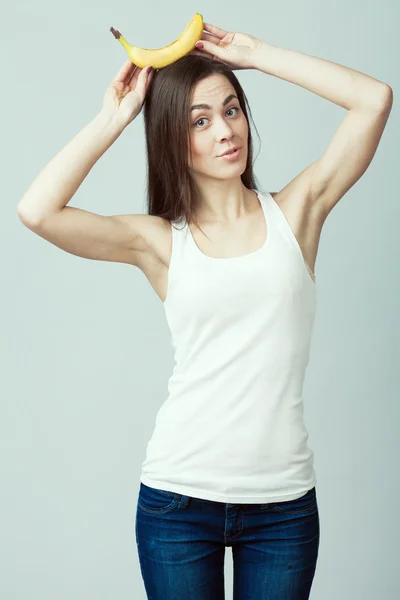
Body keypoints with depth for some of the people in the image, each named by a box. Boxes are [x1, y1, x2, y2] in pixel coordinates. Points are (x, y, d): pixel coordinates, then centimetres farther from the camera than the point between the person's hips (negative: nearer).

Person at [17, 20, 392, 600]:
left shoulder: (294, 211, 3)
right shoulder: (160, 240, 1)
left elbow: (375, 99, -5)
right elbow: (37, 212, -13)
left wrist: (254, 53, -2)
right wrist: (114, 117, -4)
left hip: (283, 498, 1)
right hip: (179, 495, 0)